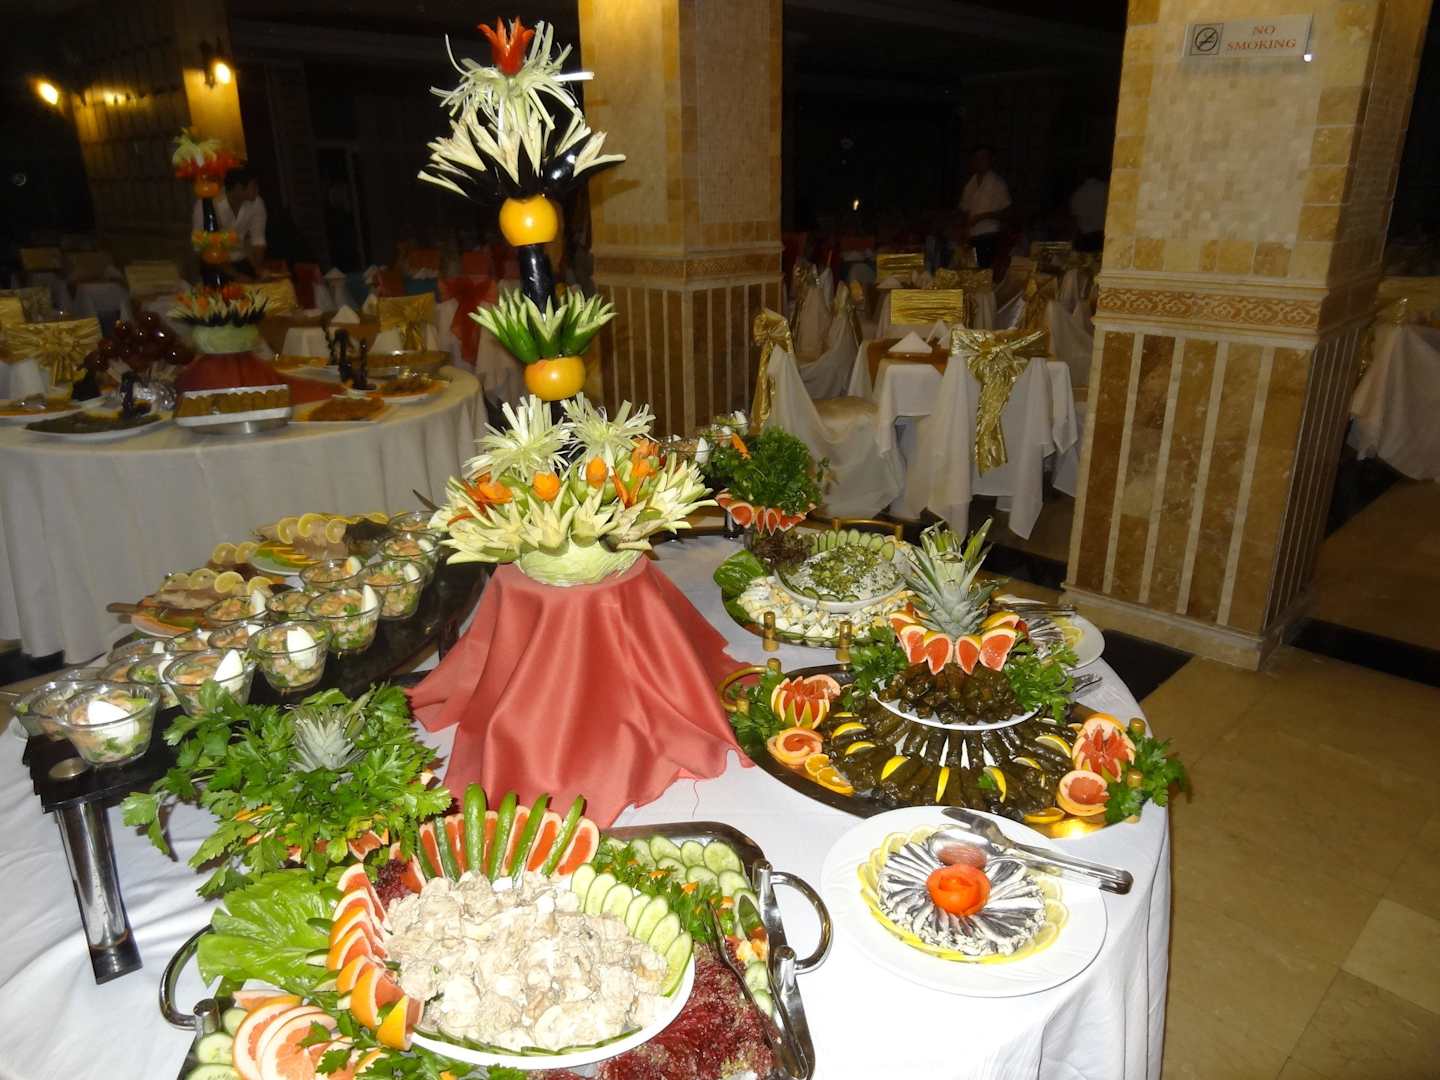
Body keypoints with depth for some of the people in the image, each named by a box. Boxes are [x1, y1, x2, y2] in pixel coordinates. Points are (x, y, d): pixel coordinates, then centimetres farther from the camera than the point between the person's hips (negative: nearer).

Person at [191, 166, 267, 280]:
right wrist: (235, 275, -24)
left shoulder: (257, 203, -12)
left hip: (244, 262, 3)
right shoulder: (206, 205, -22)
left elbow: (258, 240, -5)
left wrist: (259, 271, -20)